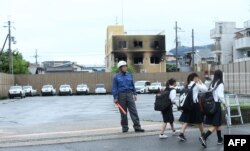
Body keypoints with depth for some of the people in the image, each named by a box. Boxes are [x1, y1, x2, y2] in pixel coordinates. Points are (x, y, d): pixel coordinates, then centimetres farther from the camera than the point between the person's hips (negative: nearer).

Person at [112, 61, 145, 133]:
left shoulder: (129, 75, 10)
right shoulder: (116, 77, 1)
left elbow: (133, 85, 15)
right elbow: (114, 88, -1)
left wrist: (134, 94, 9)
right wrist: (115, 98, -7)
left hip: (129, 94, 2)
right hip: (121, 95, -2)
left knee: (133, 111, -5)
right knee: (123, 113, 5)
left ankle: (137, 127, -6)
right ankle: (125, 127, 15)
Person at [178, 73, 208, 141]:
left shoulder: (187, 85, 11)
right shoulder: (196, 85, -8)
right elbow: (205, 89, -8)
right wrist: (201, 83, 1)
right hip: (196, 104, -5)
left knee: (186, 120, 3)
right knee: (200, 120, 11)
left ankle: (181, 134, -12)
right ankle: (203, 134, 26)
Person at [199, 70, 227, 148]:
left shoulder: (211, 84, 8)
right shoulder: (220, 84, -10)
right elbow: (220, 95, -16)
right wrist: (224, 103, -2)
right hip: (216, 104, -7)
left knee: (218, 124, 21)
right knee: (215, 125, -5)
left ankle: (220, 139, 30)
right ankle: (204, 137, -21)